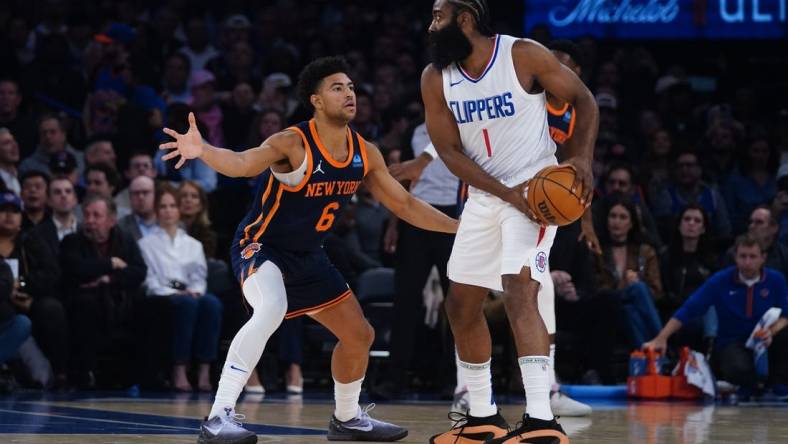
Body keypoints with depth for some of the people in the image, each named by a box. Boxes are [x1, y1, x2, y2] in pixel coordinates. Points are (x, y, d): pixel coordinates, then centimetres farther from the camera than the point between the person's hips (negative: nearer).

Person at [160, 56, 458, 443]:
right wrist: (202, 150, -62)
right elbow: (242, 163, -42)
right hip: (260, 246, -8)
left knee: (359, 335, 12)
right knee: (271, 310, -37)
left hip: (307, 257, 8)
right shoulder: (293, 144, -24)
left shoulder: (365, 154, -3)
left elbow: (405, 205, 9)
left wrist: (462, 226, 5)